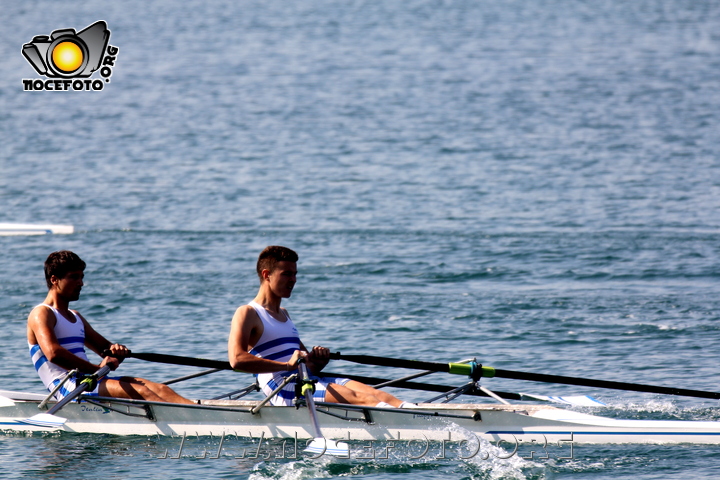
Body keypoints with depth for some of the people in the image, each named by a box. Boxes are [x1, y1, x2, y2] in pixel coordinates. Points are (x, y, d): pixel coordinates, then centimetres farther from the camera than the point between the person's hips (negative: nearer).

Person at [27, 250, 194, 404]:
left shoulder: (75, 317, 26)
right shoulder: (41, 314, -3)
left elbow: (104, 348, 22)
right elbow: (53, 353, -22)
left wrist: (117, 350, -4)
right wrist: (97, 368, -22)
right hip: (67, 387, -9)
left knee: (158, 388, -12)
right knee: (138, 391, -28)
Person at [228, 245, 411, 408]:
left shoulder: (283, 314, 28)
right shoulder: (247, 314, 0)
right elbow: (237, 360, -18)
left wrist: (319, 360, 2)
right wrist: (287, 365, -25)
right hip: (281, 389, -8)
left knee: (372, 392, -17)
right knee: (355, 396, -28)